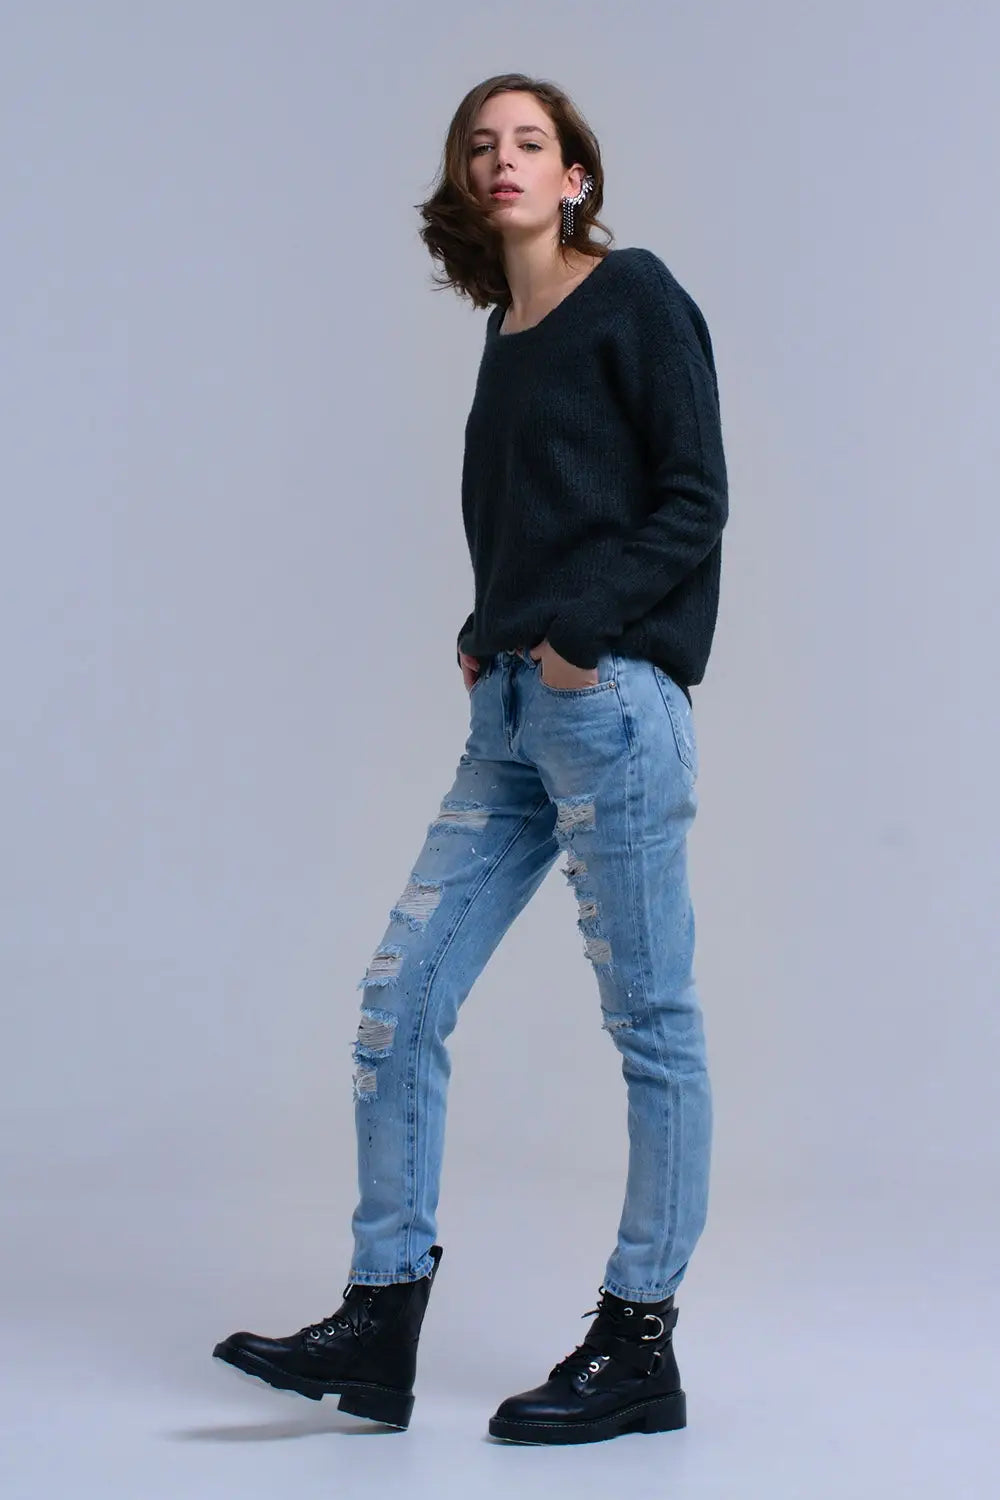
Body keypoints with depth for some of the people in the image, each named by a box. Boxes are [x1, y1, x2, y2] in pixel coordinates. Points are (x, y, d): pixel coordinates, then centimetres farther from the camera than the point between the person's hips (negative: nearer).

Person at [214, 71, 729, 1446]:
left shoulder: (635, 297, -1)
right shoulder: (507, 338, 20)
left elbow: (694, 499, -7)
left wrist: (575, 631, -14)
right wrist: (486, 636, 7)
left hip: (612, 700, -8)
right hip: (511, 713, 8)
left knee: (652, 1021, -1)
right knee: (401, 997, 3)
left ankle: (641, 1344, 7)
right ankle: (382, 1322, 9)